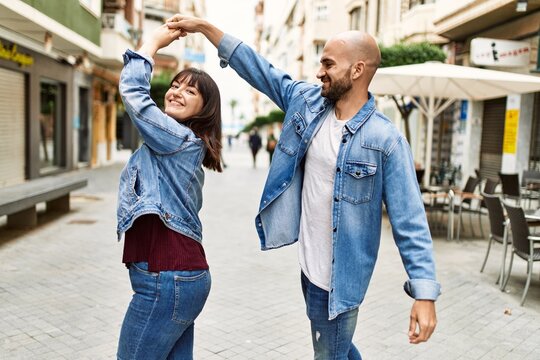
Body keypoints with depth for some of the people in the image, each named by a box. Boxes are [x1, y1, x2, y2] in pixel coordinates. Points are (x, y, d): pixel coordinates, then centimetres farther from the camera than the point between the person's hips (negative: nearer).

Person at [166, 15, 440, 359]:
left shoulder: (386, 140, -20)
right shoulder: (306, 100, -2)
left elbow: (410, 221, -20)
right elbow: (259, 68, 6)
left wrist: (425, 293, -25)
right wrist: (205, 26, 6)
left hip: (339, 275, -7)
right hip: (308, 263, 7)